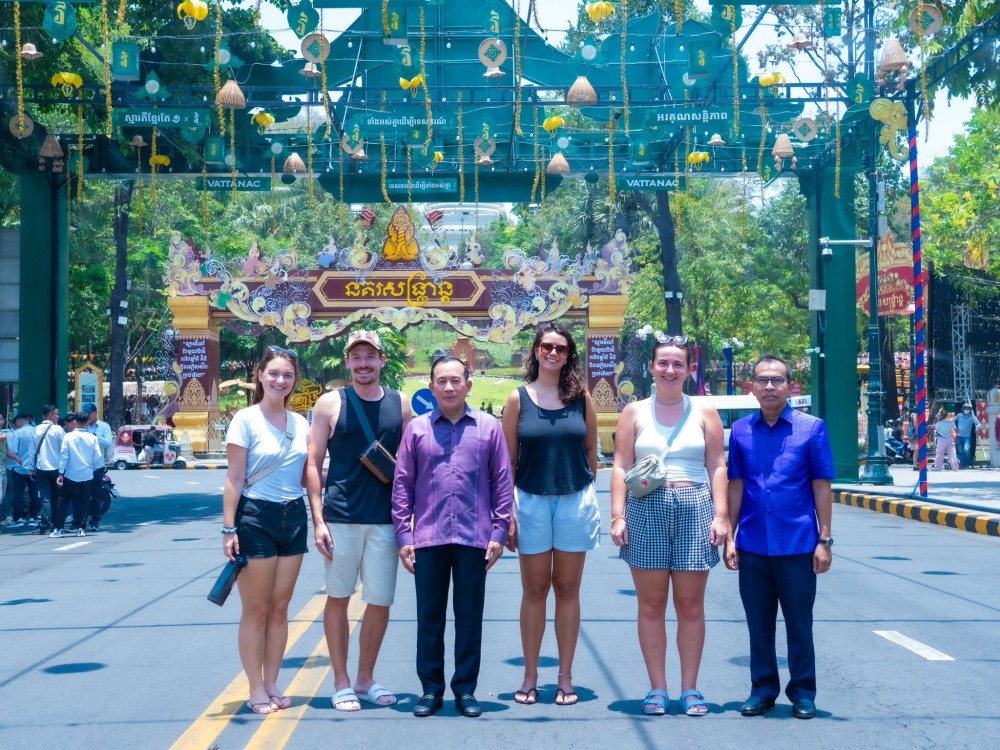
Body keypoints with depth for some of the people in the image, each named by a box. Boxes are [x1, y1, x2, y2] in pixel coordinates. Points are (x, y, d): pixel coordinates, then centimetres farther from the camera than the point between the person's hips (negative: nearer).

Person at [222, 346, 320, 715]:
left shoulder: (301, 422, 8)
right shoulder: (246, 420, -7)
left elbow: (309, 475, 10)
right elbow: (234, 479, -8)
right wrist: (229, 529, -12)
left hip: (293, 518, 5)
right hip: (256, 518, -5)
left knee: (279, 608, 10)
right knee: (256, 610, 3)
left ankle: (272, 684, 20)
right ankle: (256, 689, 11)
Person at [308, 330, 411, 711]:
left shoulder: (400, 405, 7)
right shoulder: (330, 403, 1)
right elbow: (312, 463, 0)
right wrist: (318, 520, -6)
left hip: (386, 520, 2)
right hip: (340, 518, -2)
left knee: (381, 601, 7)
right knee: (338, 597, 6)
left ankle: (365, 679, 24)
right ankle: (341, 682, 19)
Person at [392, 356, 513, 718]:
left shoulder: (489, 427, 4)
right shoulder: (417, 428, 6)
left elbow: (502, 482, 5)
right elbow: (402, 484, 6)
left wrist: (499, 532, -1)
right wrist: (403, 535, 0)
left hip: (474, 539, 0)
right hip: (427, 538, 1)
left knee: (470, 617, 6)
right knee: (429, 617, 7)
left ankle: (466, 689, 17)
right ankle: (431, 689, 18)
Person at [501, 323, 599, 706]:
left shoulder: (581, 397, 3)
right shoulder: (518, 398, 0)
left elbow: (591, 450, 9)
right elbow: (508, 460, 0)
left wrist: (587, 494, 5)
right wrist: (508, 513, -4)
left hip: (576, 502, 1)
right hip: (532, 502, 0)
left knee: (567, 589, 7)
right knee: (534, 591, 7)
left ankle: (565, 677, 16)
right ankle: (530, 676, 17)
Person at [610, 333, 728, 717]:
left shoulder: (704, 412, 9)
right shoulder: (634, 412, 9)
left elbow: (718, 467, 6)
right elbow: (621, 467, 5)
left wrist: (721, 516, -3)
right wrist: (618, 516, -4)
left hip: (695, 509, 0)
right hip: (646, 510, 0)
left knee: (690, 605, 3)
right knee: (651, 605, 3)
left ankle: (689, 689, 12)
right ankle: (657, 688, 11)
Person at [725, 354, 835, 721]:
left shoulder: (811, 427, -3)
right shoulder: (741, 430, 4)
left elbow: (821, 486, -2)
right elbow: (735, 485, 7)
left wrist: (824, 540, -5)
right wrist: (729, 537, 3)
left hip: (798, 544, -2)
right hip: (752, 546, 2)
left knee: (799, 622, 7)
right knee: (758, 622, 11)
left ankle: (803, 692, 20)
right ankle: (763, 688, 24)